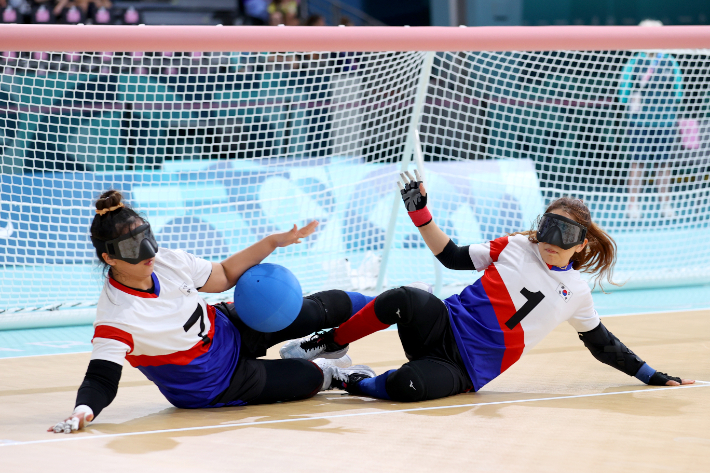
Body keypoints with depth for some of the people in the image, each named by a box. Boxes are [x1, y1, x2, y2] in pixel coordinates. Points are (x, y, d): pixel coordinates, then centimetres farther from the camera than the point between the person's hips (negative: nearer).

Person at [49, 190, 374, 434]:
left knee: (333, 305, 10)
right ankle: (327, 373, 32)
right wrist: (83, 410, -56)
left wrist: (272, 243, -6)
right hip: (213, 387, -6)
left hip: (230, 330, 6)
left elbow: (223, 276, 1)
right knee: (310, 379, -4)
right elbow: (101, 380, -35)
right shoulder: (115, 317, -33)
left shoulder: (168, 262, -14)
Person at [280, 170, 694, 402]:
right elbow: (453, 257, 15)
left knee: (406, 386, -36)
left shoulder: (576, 292, 9)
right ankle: (331, 343, -14)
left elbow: (603, 345, 19)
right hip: (446, 326, 1)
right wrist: (420, 211, 5)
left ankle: (348, 382, -9)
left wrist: (653, 376, 16)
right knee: (404, 299, -36)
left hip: (469, 369, -1)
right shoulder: (514, 248, 9)